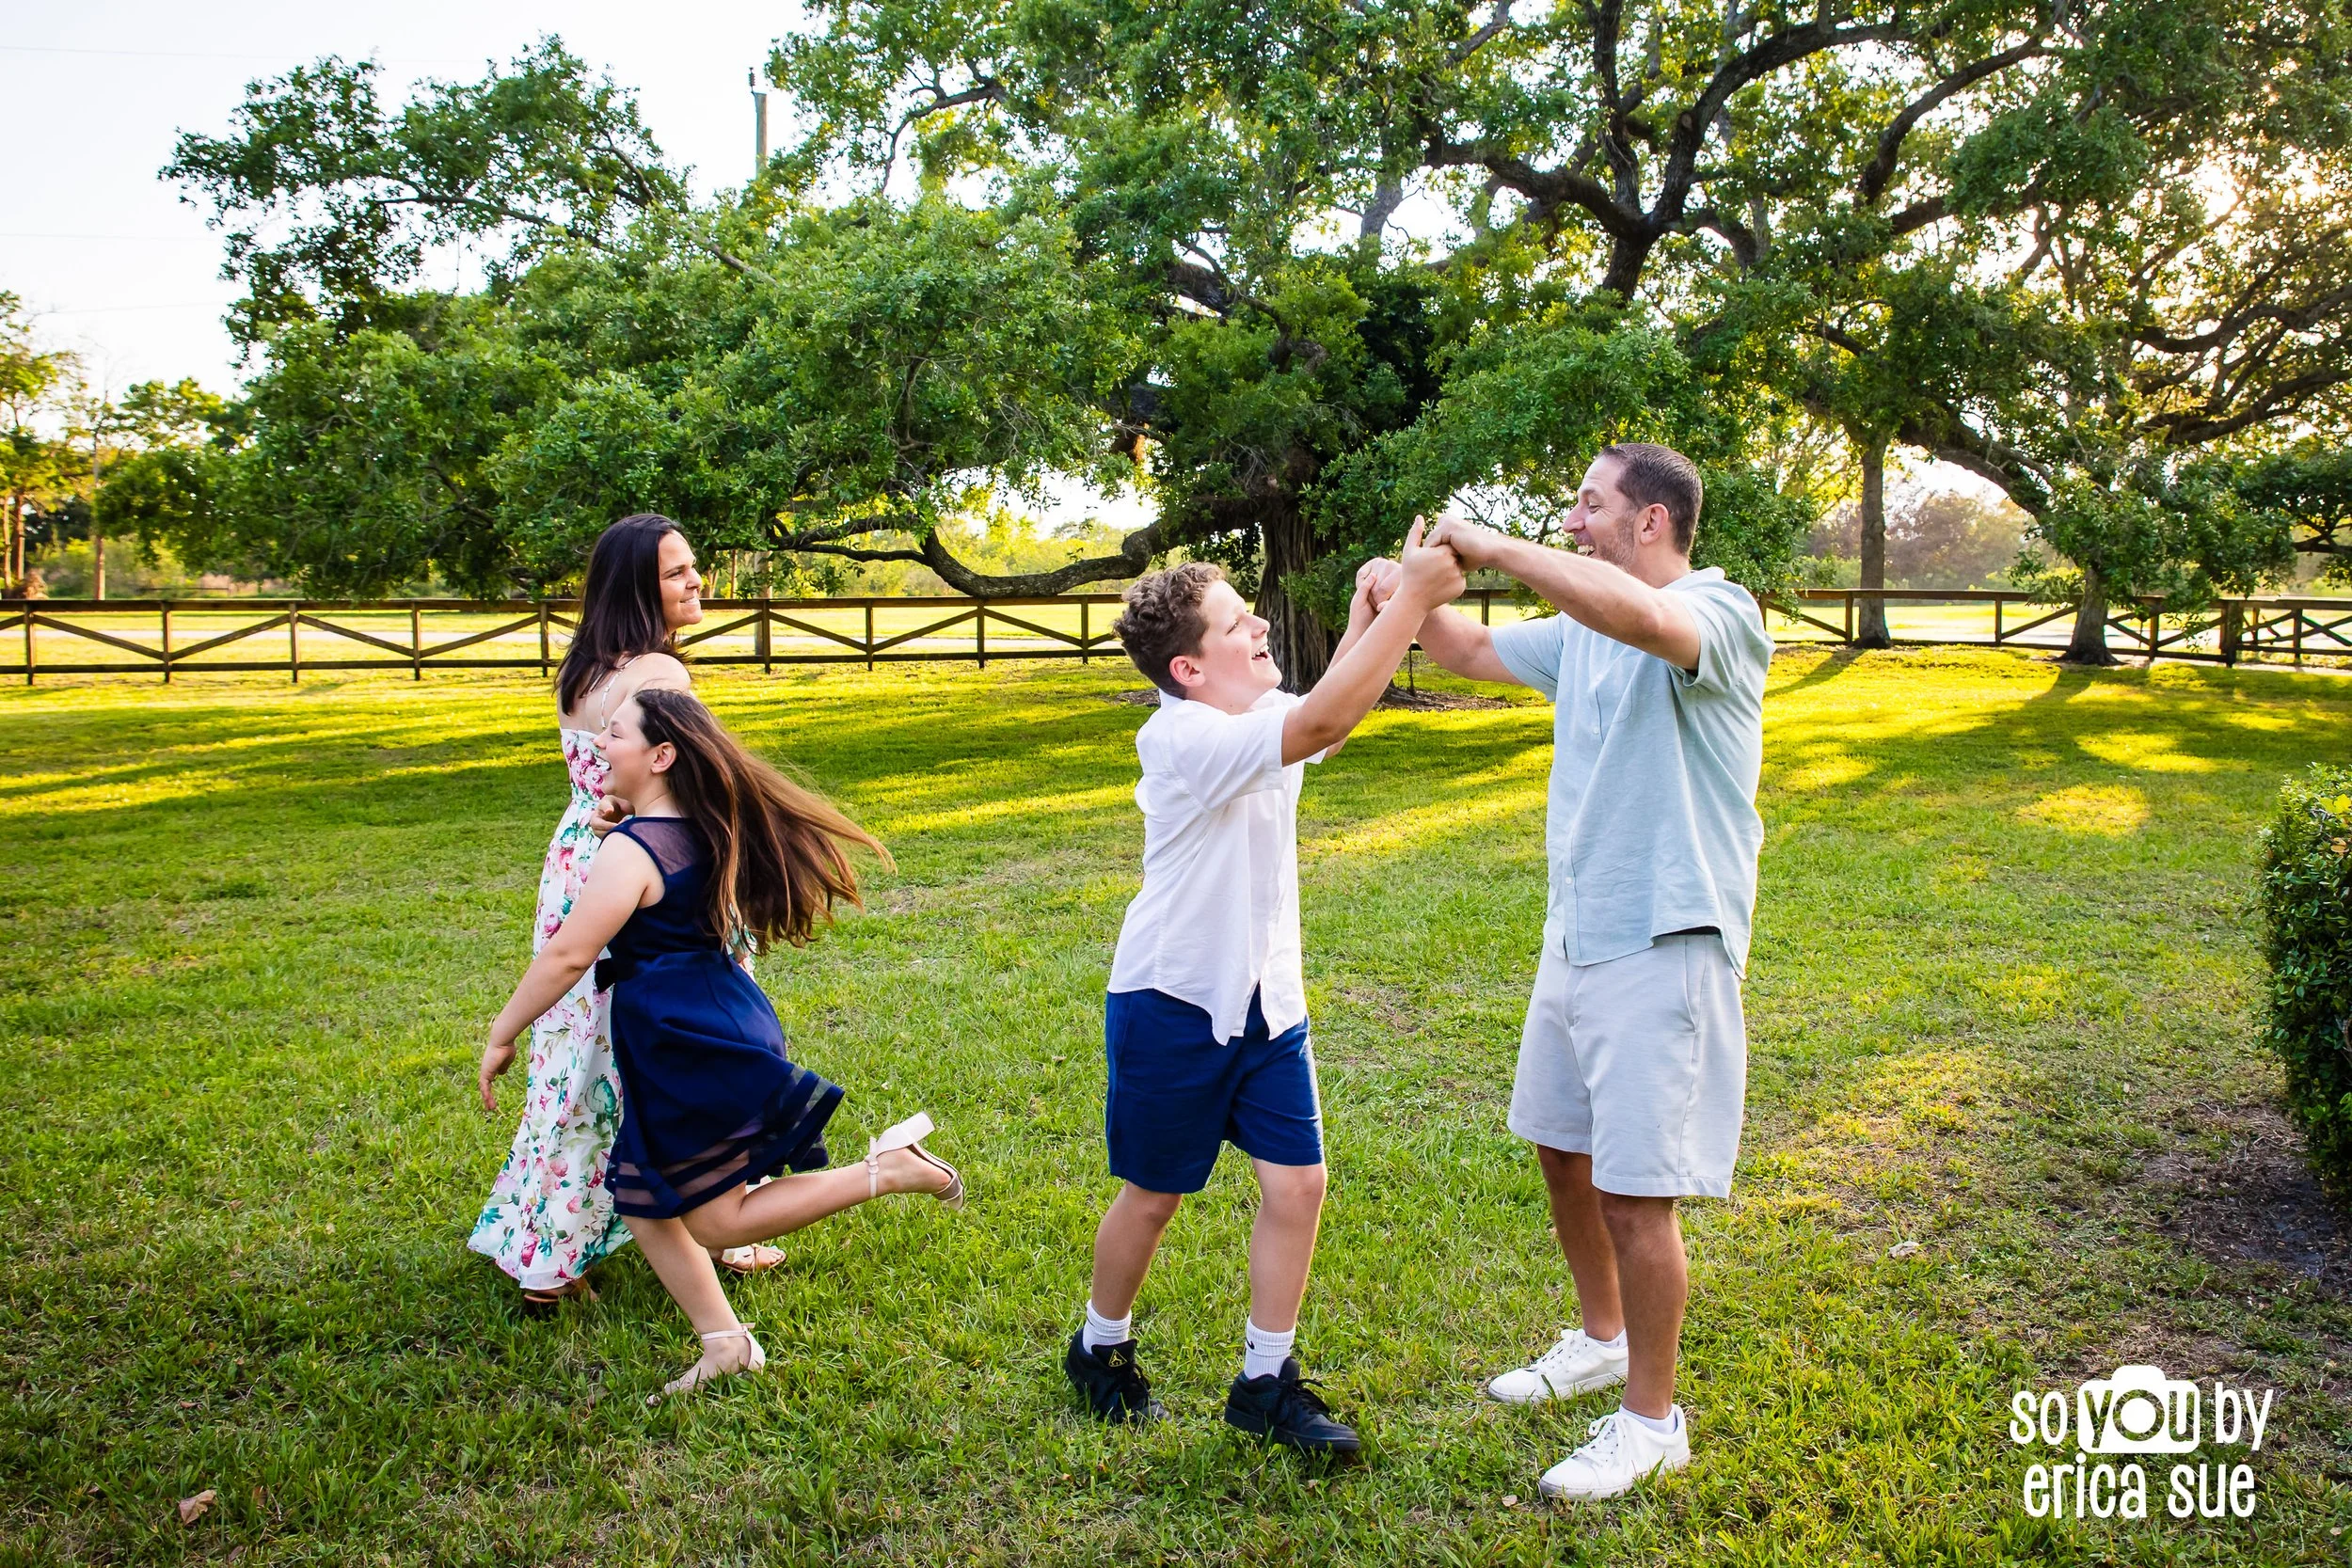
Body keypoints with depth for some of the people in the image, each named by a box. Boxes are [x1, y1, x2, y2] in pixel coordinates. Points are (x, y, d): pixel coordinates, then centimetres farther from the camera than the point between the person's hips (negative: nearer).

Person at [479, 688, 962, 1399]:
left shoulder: (631, 849, -19)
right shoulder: (702, 832, 8)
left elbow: (567, 955, -20)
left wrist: (501, 1036, -9)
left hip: (690, 1047, -9)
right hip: (721, 1026, 9)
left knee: (718, 1222, 2)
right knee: (642, 1202, 15)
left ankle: (886, 1171, -3)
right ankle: (726, 1343, 20)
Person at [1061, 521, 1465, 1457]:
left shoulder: (1259, 720, 2)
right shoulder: (1182, 739, -24)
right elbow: (1320, 724, -35)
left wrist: (1371, 610, -9)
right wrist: (1411, 600, -34)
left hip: (1266, 1002, 7)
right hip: (1172, 1003, -7)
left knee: (1297, 1182, 1)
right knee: (1155, 1195, 10)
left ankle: (1266, 1382, 17)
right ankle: (1101, 1350, 35)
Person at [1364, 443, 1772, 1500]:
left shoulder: (1719, 611, -15)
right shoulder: (1582, 630, 11)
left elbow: (1640, 616, -38)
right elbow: (1474, 654, 24)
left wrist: (1491, 547, -29)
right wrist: (1410, 599, 4)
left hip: (1665, 947, -9)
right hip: (1575, 936, 9)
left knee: (1635, 1193, -3)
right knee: (1563, 1151, 19)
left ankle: (1652, 1420, 16)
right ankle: (1603, 1341, 41)